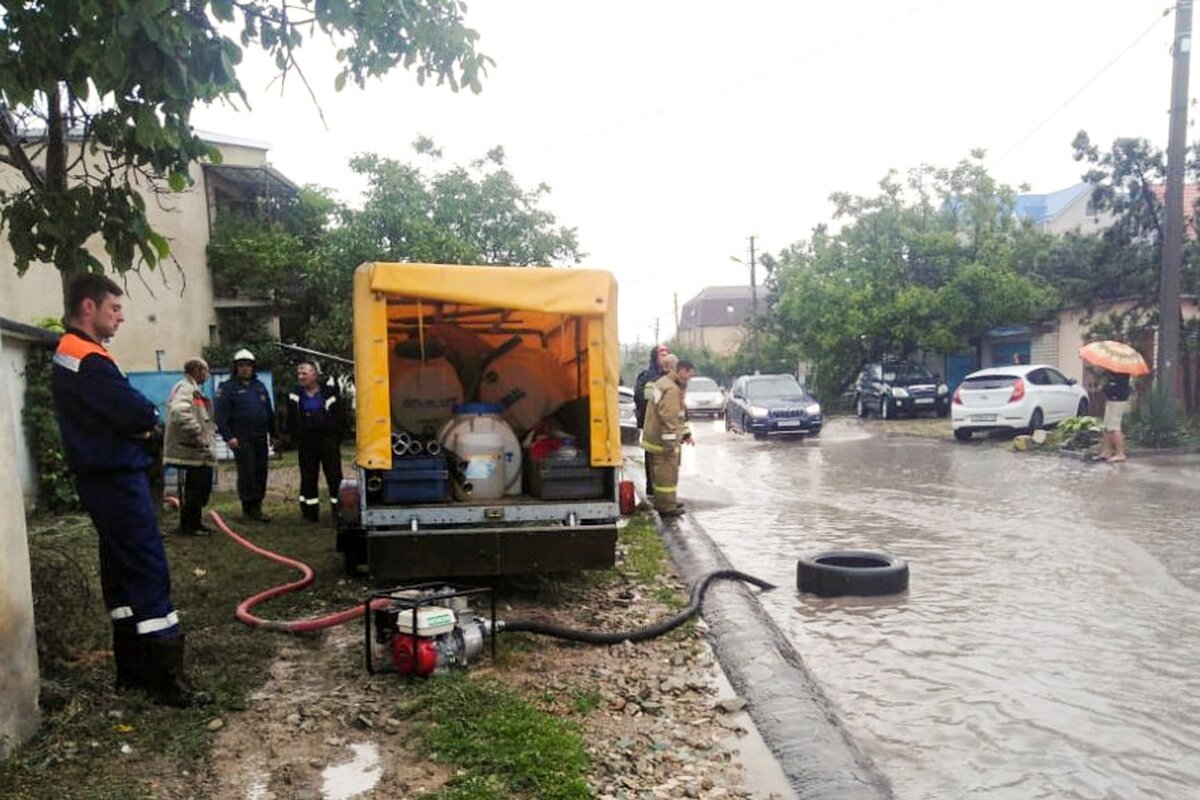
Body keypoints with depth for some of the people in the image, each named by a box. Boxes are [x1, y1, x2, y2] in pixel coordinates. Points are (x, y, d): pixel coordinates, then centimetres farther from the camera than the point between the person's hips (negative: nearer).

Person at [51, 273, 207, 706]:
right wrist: (145, 416, -2)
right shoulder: (89, 360, -18)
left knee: (122, 571, 14)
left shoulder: (67, 357, 16)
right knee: (150, 572, -8)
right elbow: (143, 416, -22)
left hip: (104, 479, 11)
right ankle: (167, 679, -4)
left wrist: (134, 419, -3)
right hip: (117, 480, -10)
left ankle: (132, 670, 22)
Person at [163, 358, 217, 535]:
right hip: (189, 450, -11)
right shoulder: (184, 388, -13)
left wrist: (211, 427, 19)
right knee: (191, 489, -4)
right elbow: (179, 412, -30)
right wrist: (196, 432, -27)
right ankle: (188, 526, 4)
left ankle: (194, 523, 24)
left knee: (203, 487, 15)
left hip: (200, 451, 11)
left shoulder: (194, 389, 21)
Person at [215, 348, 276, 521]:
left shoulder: (260, 386, 17)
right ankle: (247, 509, 2)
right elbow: (221, 415, -6)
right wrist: (228, 437, -14)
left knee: (261, 472, 6)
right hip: (241, 438, -5)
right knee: (247, 473, -6)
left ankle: (257, 507, 14)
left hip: (261, 437, 5)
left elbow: (269, 411, 21)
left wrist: (273, 433, 18)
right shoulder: (228, 388, 0)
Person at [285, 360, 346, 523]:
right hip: (306, 444, 3)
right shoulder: (294, 395, 5)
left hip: (328, 441, -3)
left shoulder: (329, 392, -6)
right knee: (308, 478, 9)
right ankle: (310, 513, 18)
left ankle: (338, 511, 4)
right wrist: (296, 438, 5)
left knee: (334, 476, -2)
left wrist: (336, 438, -1)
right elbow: (291, 421, 12)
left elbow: (341, 418, -1)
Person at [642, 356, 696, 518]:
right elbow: (668, 419, -24)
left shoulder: (663, 383, 16)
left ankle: (662, 503, 29)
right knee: (667, 474, -2)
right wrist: (670, 443, -23)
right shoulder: (671, 389, -19)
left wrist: (685, 433, 26)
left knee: (661, 472, 19)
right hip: (662, 441, -10)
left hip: (653, 437, 11)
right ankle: (667, 507, 5)